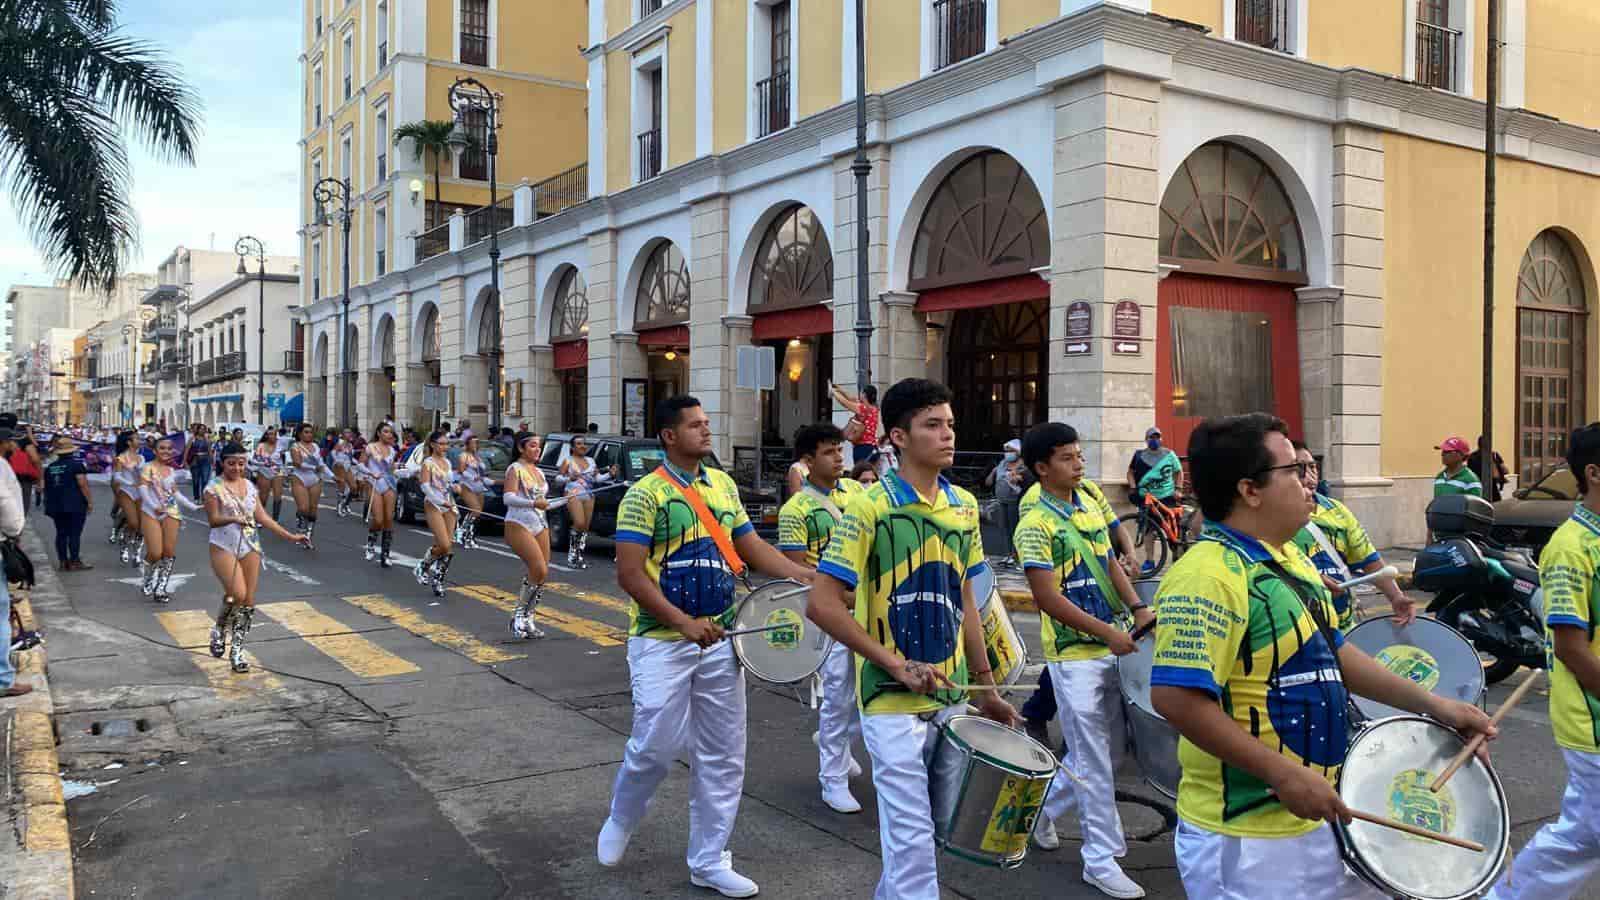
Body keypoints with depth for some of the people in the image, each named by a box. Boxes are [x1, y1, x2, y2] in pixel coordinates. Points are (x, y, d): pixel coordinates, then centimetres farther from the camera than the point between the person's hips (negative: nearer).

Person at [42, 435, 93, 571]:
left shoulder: (50, 467, 9)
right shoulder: (76, 465, -8)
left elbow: (46, 487, 15)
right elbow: (83, 485, -13)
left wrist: (48, 503, 24)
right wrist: (90, 501, -8)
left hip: (56, 506, 6)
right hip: (75, 504, -6)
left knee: (61, 533, 9)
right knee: (75, 533, -4)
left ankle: (63, 562, 10)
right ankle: (75, 562, -5)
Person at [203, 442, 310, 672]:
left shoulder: (251, 487, 11)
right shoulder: (214, 488, -3)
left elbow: (263, 518, 13)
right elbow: (212, 520, -7)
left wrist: (290, 536, 8)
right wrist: (232, 519, -28)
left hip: (250, 547, 5)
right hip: (224, 546, -5)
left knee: (249, 602, 1)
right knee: (237, 594, -20)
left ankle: (237, 650, 11)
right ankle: (219, 629, 10)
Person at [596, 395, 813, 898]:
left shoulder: (724, 486, 9)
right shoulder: (646, 494, -10)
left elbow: (751, 547, 11)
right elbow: (630, 574, -15)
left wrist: (809, 577, -2)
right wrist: (683, 622, -23)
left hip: (720, 641, 6)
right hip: (663, 643, -6)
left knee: (722, 755, 9)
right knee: (658, 746, -3)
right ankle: (619, 821, 29)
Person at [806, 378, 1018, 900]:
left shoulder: (964, 507, 6)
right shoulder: (870, 507, -13)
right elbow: (821, 604, -15)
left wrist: (986, 686, 13)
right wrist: (896, 665, -18)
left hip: (952, 698, 6)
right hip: (893, 701, -6)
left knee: (924, 822, 18)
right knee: (912, 835, 0)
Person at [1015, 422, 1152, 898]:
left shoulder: (1091, 496, 5)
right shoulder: (1035, 525, -16)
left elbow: (1109, 561, 12)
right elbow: (1048, 597, -18)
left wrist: (1138, 608, -2)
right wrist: (1109, 633, -19)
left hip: (1113, 645, 7)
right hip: (1075, 654, -7)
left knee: (1109, 748, 17)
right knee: (1094, 758, 0)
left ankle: (1042, 807, 35)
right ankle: (1102, 859, 13)